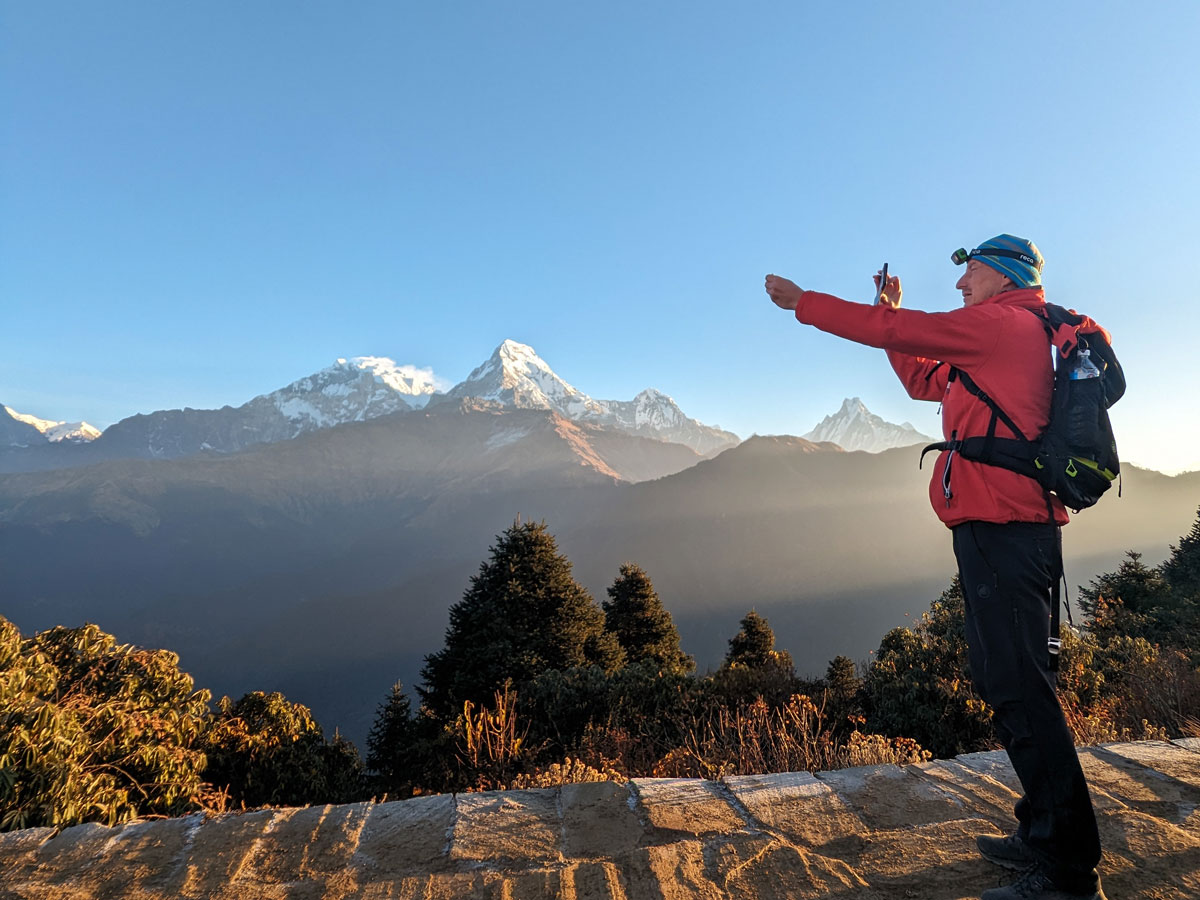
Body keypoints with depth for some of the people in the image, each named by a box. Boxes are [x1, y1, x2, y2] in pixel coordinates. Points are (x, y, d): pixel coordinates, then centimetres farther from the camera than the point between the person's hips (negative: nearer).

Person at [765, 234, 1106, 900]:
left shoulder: (1007, 322, -6)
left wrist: (803, 303, 2)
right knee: (1005, 682, 15)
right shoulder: (1011, 339, 25)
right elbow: (924, 379, 30)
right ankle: (1043, 836, 27)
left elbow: (897, 330, -8)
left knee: (1018, 687, -8)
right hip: (1001, 529, 11)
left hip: (1002, 529, -11)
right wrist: (891, 312, 25)